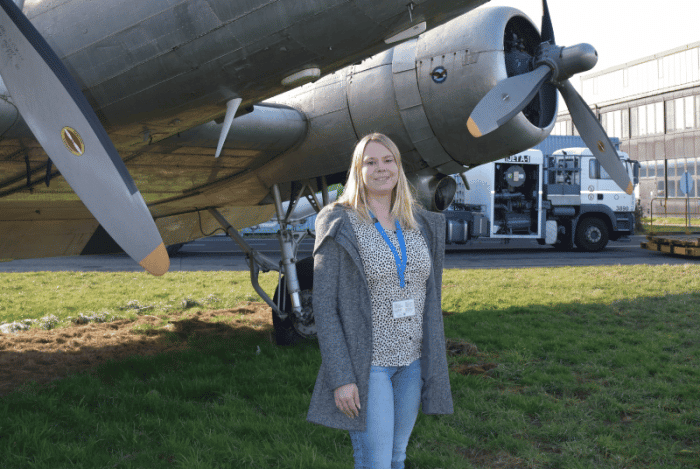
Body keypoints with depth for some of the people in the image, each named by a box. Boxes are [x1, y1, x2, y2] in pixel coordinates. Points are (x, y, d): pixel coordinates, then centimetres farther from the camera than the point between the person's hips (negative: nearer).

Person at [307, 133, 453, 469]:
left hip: (412, 360, 6)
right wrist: (341, 378, -17)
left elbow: (429, 299, 12)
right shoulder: (340, 226, -10)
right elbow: (324, 307, -12)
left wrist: (435, 363, 10)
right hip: (366, 363, -5)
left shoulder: (420, 225, 7)